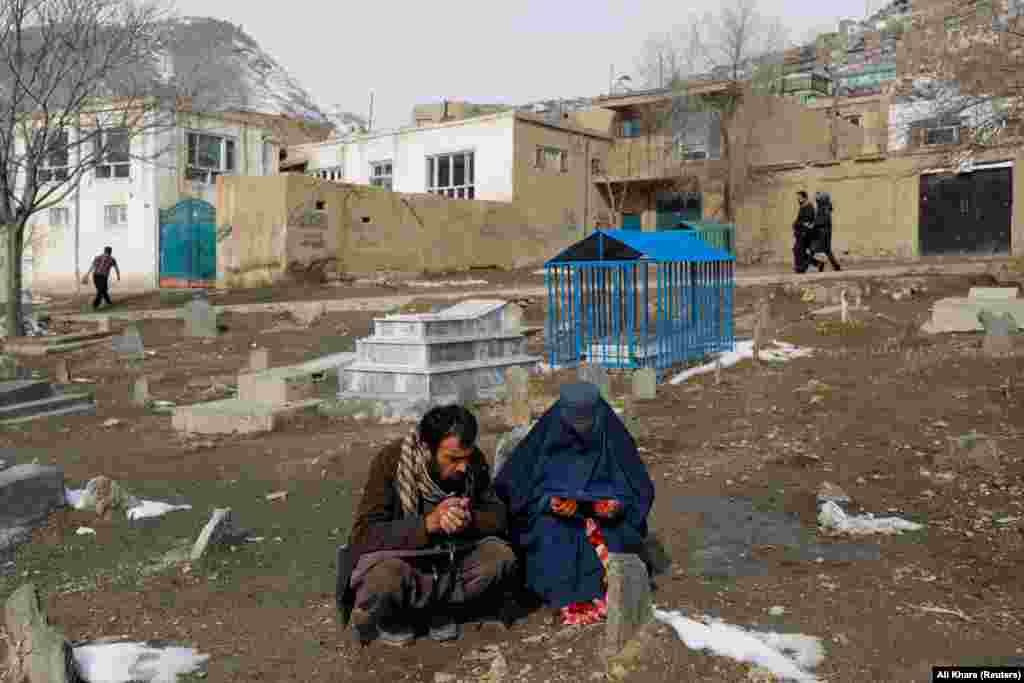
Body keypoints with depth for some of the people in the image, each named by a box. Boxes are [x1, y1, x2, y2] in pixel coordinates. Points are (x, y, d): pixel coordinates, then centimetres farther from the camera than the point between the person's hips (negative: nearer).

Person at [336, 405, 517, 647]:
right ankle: (393, 619, -2)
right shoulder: (391, 461, -23)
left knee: (501, 556, -21)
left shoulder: (473, 461, -11)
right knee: (385, 580, -37)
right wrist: (428, 523, -38)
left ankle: (438, 610, -2)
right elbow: (364, 533, -26)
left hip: (450, 557, 4)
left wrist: (470, 521, -27)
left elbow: (498, 516, -3)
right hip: (397, 556, -4)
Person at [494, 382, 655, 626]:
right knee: (551, 535, -29)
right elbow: (512, 485, -7)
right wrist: (550, 501, -23)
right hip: (551, 517, 0)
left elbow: (640, 489, 2)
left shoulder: (613, 439, -6)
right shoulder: (546, 437, -9)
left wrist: (617, 504, -19)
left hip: (603, 517, 1)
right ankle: (570, 598, -31)